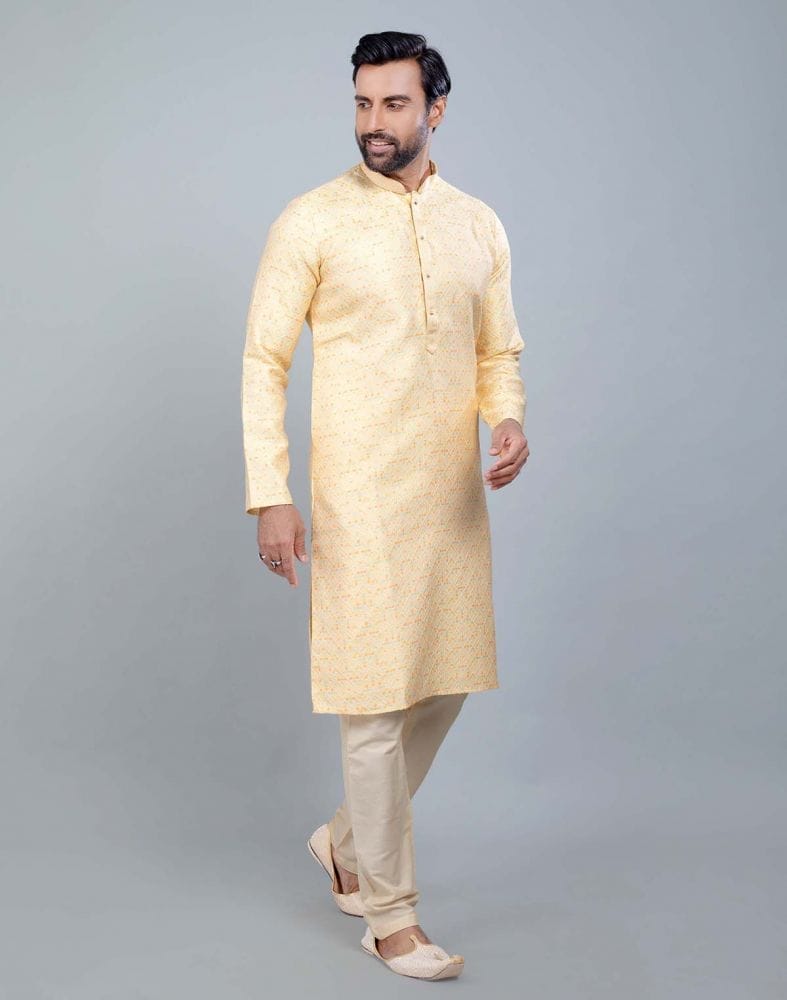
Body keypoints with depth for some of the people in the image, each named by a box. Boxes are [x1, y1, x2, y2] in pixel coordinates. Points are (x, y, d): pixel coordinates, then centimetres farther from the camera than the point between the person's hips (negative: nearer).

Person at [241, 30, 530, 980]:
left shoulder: (479, 225, 9)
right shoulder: (311, 221, -5)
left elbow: (499, 353, 14)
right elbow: (264, 361, -5)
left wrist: (509, 422, -8)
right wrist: (270, 496, -11)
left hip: (451, 495, 5)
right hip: (358, 498, -5)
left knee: (445, 682, 13)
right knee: (377, 697, -1)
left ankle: (349, 836, 36)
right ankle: (390, 910, 14)